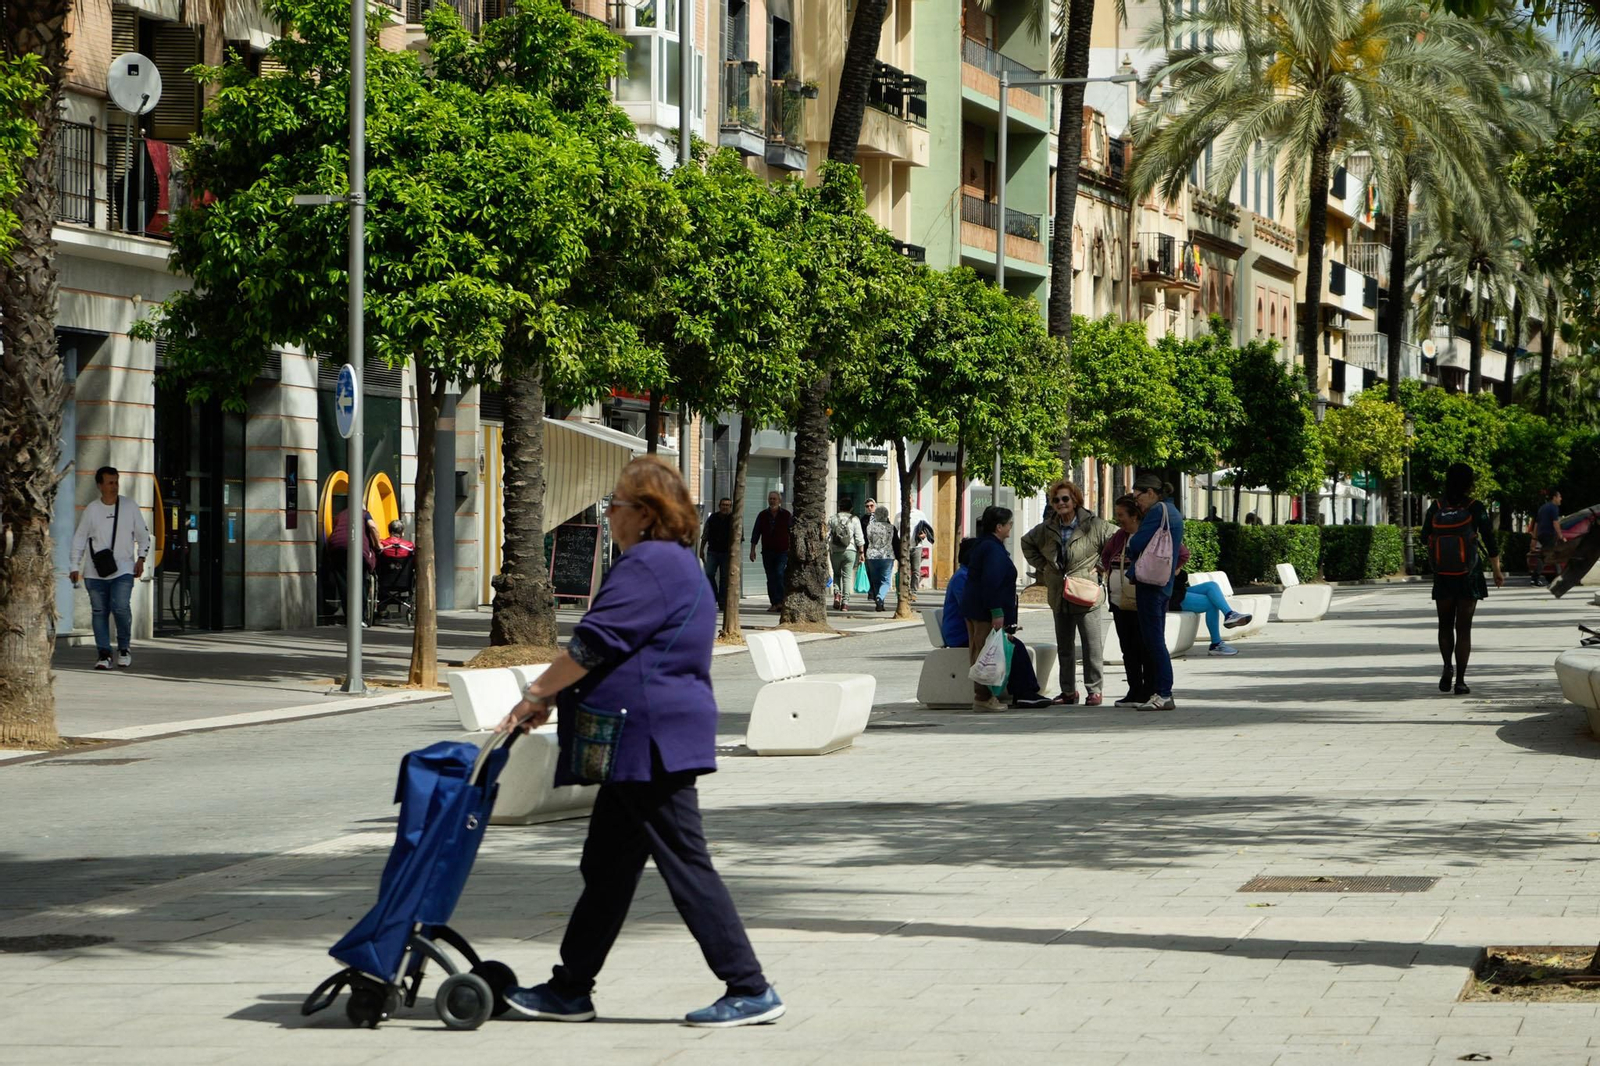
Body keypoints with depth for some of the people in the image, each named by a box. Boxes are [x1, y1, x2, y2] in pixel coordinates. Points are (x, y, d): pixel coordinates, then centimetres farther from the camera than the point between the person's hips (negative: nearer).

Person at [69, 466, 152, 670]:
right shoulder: (91, 510, 3)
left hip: (123, 570, -1)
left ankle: (124, 647, 4)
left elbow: (143, 535, 12)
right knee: (100, 612, 2)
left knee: (121, 607, -17)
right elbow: (79, 538, 10)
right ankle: (103, 653, 9)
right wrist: (75, 567, 5)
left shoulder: (130, 507, 3)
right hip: (96, 572, 2)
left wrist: (140, 558, 0)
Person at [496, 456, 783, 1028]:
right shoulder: (674, 562, 18)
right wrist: (554, 698, 22)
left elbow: (593, 644, -19)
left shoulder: (649, 566, -16)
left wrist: (537, 694, -9)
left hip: (654, 742, -11)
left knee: (686, 867, -7)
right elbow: (626, 653, 24)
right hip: (643, 745, 11)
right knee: (606, 867, 14)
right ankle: (570, 989, 21)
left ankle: (750, 991, -3)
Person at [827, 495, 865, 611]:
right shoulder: (854, 519, 0)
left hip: (835, 551, 1)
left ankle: (837, 593, -6)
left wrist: (826, 552, 8)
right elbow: (859, 538, -2)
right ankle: (845, 602, -2)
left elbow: (827, 537, 2)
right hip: (850, 551, -1)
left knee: (837, 574, 17)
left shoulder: (832, 519, 3)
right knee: (847, 576, 3)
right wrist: (861, 552, 5)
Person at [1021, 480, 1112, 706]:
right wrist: (1042, 566, 13)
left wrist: (1099, 566, -6)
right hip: (1059, 597, 5)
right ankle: (1069, 691, 21)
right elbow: (1027, 544, 24)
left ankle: (1094, 690, 4)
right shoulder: (1046, 529, 7)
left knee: (1093, 646, -4)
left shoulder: (1095, 525, -8)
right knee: (1064, 647, 12)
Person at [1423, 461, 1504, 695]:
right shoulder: (1474, 508, -9)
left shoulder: (1436, 507, -5)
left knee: (1445, 625, 16)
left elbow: (1425, 538, 2)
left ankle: (1447, 666, -6)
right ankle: (1460, 680, -1)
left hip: (1443, 577, 1)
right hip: (1468, 577, -1)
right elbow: (1489, 540, -7)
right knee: (1463, 628, 4)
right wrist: (1497, 571, 5)